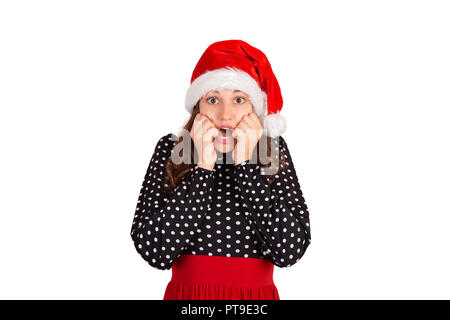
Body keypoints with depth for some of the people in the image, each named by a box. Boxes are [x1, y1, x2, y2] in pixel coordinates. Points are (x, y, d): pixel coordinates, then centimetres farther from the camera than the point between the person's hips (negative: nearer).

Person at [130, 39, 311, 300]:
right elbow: (153, 251, -18)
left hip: (258, 294, 1)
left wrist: (246, 164, -19)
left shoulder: (273, 150, -7)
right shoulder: (171, 149, -8)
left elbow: (290, 250, -17)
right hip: (187, 293, 0)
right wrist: (202, 167, -21)